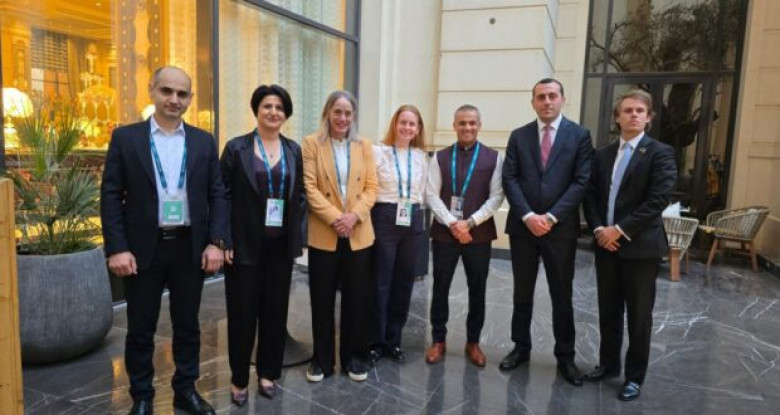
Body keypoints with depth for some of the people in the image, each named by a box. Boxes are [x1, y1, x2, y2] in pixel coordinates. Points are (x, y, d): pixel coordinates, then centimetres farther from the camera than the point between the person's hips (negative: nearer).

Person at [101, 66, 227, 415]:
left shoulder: (204, 141, 5)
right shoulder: (125, 137, 1)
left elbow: (217, 195, 3)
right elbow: (111, 196, -3)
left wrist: (215, 242, -6)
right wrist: (116, 249, -10)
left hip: (190, 248, 2)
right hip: (143, 249, -1)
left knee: (187, 326, 13)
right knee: (140, 330, 11)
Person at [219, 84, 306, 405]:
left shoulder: (294, 150, 8)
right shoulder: (236, 147, -2)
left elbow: (300, 194, 10)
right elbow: (223, 195, -5)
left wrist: (297, 233, 1)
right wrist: (225, 241, -11)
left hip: (281, 245, 3)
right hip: (245, 244, -3)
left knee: (275, 311, 11)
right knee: (242, 313, 5)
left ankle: (267, 373, 28)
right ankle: (239, 378, 22)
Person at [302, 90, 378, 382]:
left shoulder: (364, 146, 9)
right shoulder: (312, 144, 1)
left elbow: (371, 187, 4)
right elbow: (310, 188, -7)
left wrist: (354, 216, -12)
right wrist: (334, 218, -16)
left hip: (359, 234, 2)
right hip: (323, 234, -2)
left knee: (357, 298, 8)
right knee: (322, 300, 6)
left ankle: (354, 358, 23)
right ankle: (321, 359, 22)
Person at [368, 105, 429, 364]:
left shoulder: (422, 156, 10)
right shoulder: (378, 152, -4)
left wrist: (417, 211, 9)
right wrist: (376, 213, -7)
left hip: (412, 222, 5)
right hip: (385, 220, -4)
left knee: (403, 283, 10)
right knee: (380, 283, 0)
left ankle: (393, 340, 23)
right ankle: (375, 341, 15)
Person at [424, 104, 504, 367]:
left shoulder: (493, 158, 2)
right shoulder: (440, 157, 5)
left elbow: (496, 197, -4)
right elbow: (431, 195, -1)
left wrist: (470, 222, -14)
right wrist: (452, 223, -13)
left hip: (479, 234, 0)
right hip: (445, 232, 1)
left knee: (477, 291, 10)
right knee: (440, 289, 7)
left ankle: (473, 342, 26)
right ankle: (438, 340, 23)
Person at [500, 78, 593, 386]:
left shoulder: (579, 135, 2)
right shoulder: (519, 136, 7)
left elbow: (581, 182, -6)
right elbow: (509, 180, -1)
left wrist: (551, 217, -15)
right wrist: (528, 216, -13)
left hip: (560, 227, -1)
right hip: (522, 226, 2)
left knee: (562, 295, 8)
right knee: (522, 293, 12)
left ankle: (565, 356, 22)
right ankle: (521, 347, 27)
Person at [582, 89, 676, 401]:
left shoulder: (660, 153, -5)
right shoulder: (603, 154, 12)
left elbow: (658, 200, -15)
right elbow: (591, 196, 9)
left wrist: (620, 230, -17)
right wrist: (598, 229, -7)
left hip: (640, 246, -5)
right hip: (606, 244, 5)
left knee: (639, 315, 6)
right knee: (608, 311, 14)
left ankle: (634, 376, 21)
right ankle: (608, 364, 31)